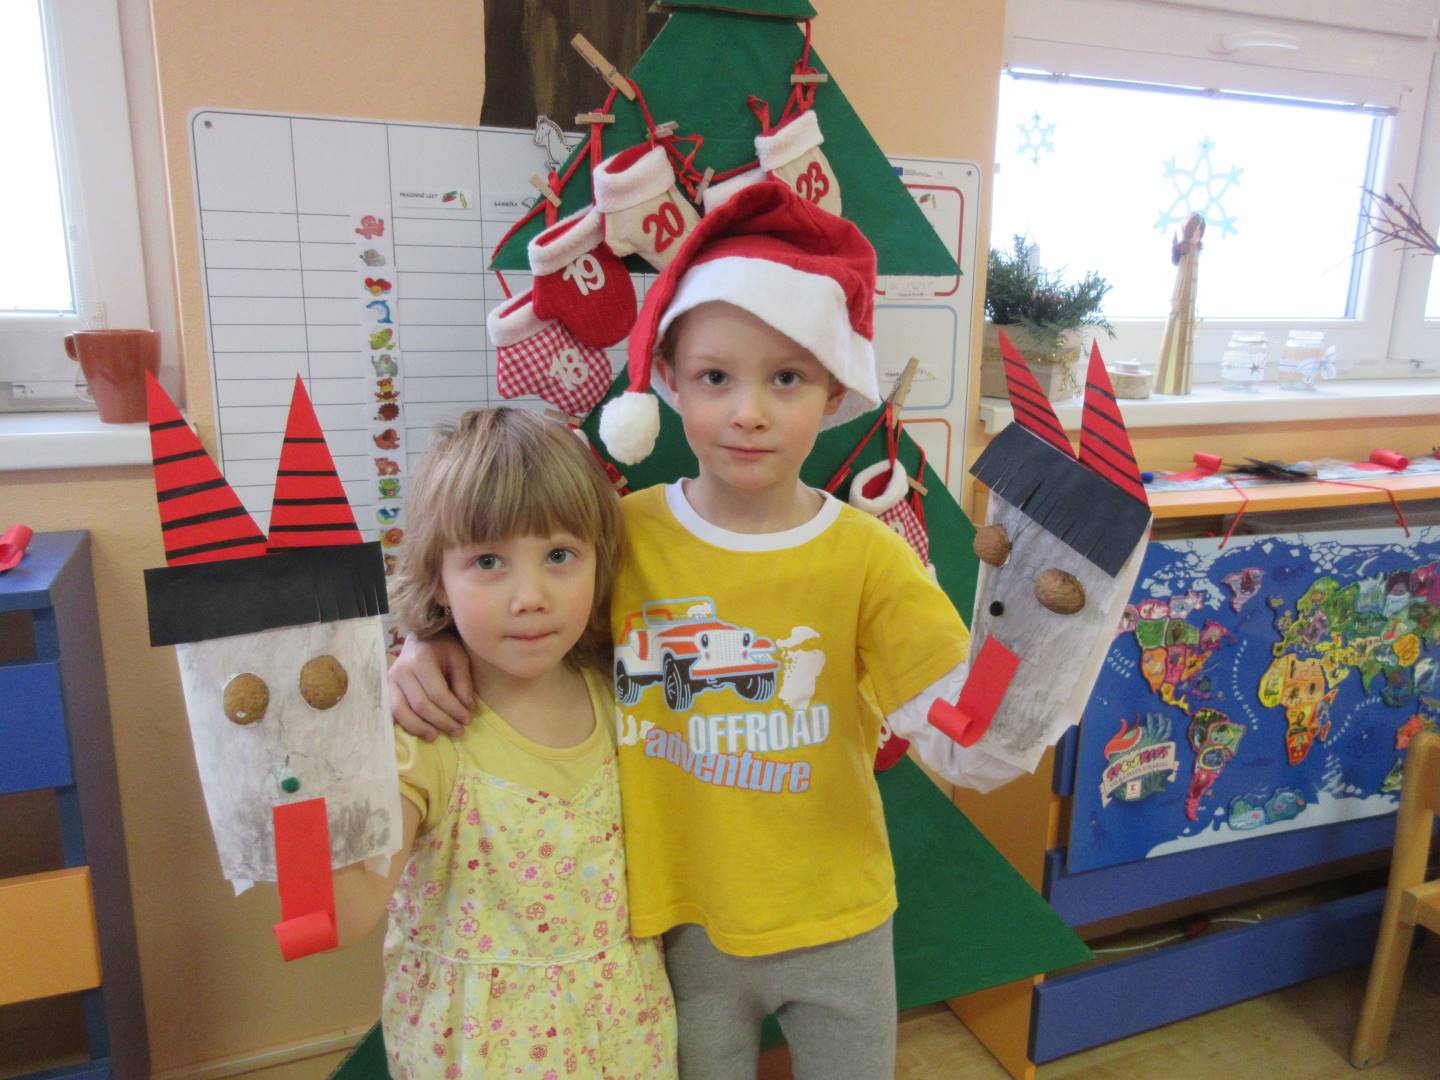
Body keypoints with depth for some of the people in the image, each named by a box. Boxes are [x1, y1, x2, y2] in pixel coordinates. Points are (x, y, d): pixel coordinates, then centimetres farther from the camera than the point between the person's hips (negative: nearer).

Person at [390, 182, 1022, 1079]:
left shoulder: (870, 558, -16)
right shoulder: (621, 536, -14)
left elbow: (971, 750, -20)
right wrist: (432, 647, -19)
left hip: (837, 927, 0)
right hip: (684, 928, 0)